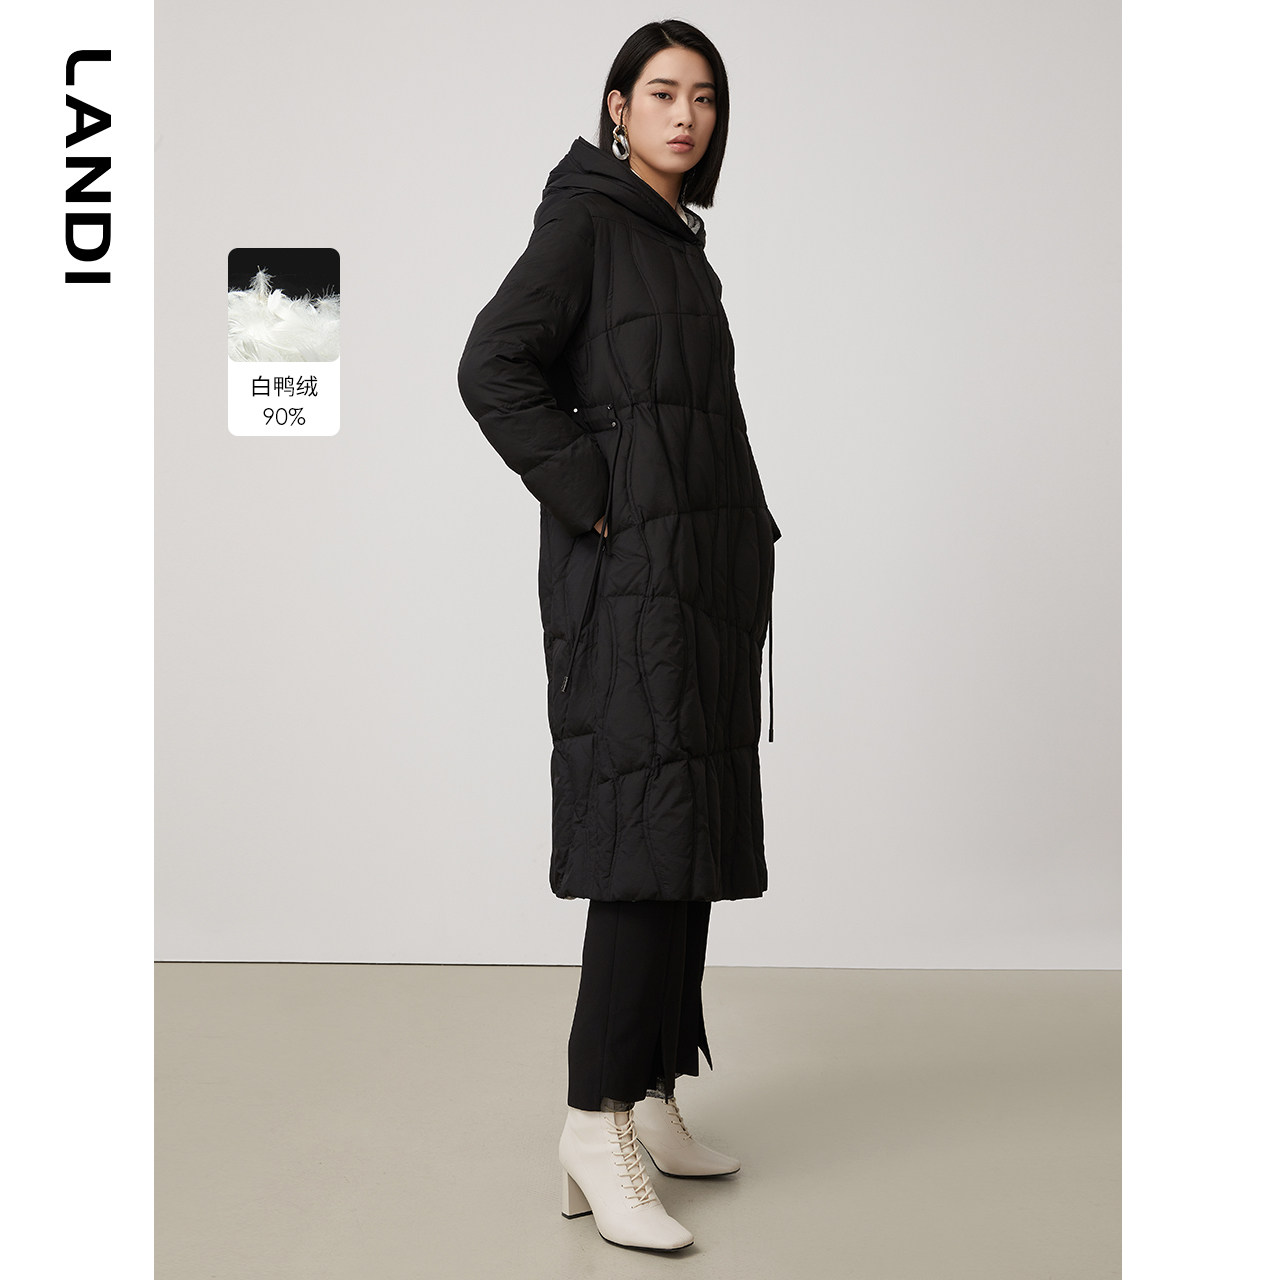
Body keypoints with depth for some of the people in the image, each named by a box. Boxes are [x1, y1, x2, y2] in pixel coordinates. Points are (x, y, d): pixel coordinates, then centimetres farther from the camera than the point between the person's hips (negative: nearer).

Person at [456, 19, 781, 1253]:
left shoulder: (675, 239, 21)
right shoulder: (585, 218, -4)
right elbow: (493, 368, -16)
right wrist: (596, 503, -16)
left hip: (702, 569, 9)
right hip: (629, 566, -9)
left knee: (695, 831, 7)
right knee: (652, 827, -15)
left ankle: (651, 1099, 15)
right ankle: (596, 1131, -11)